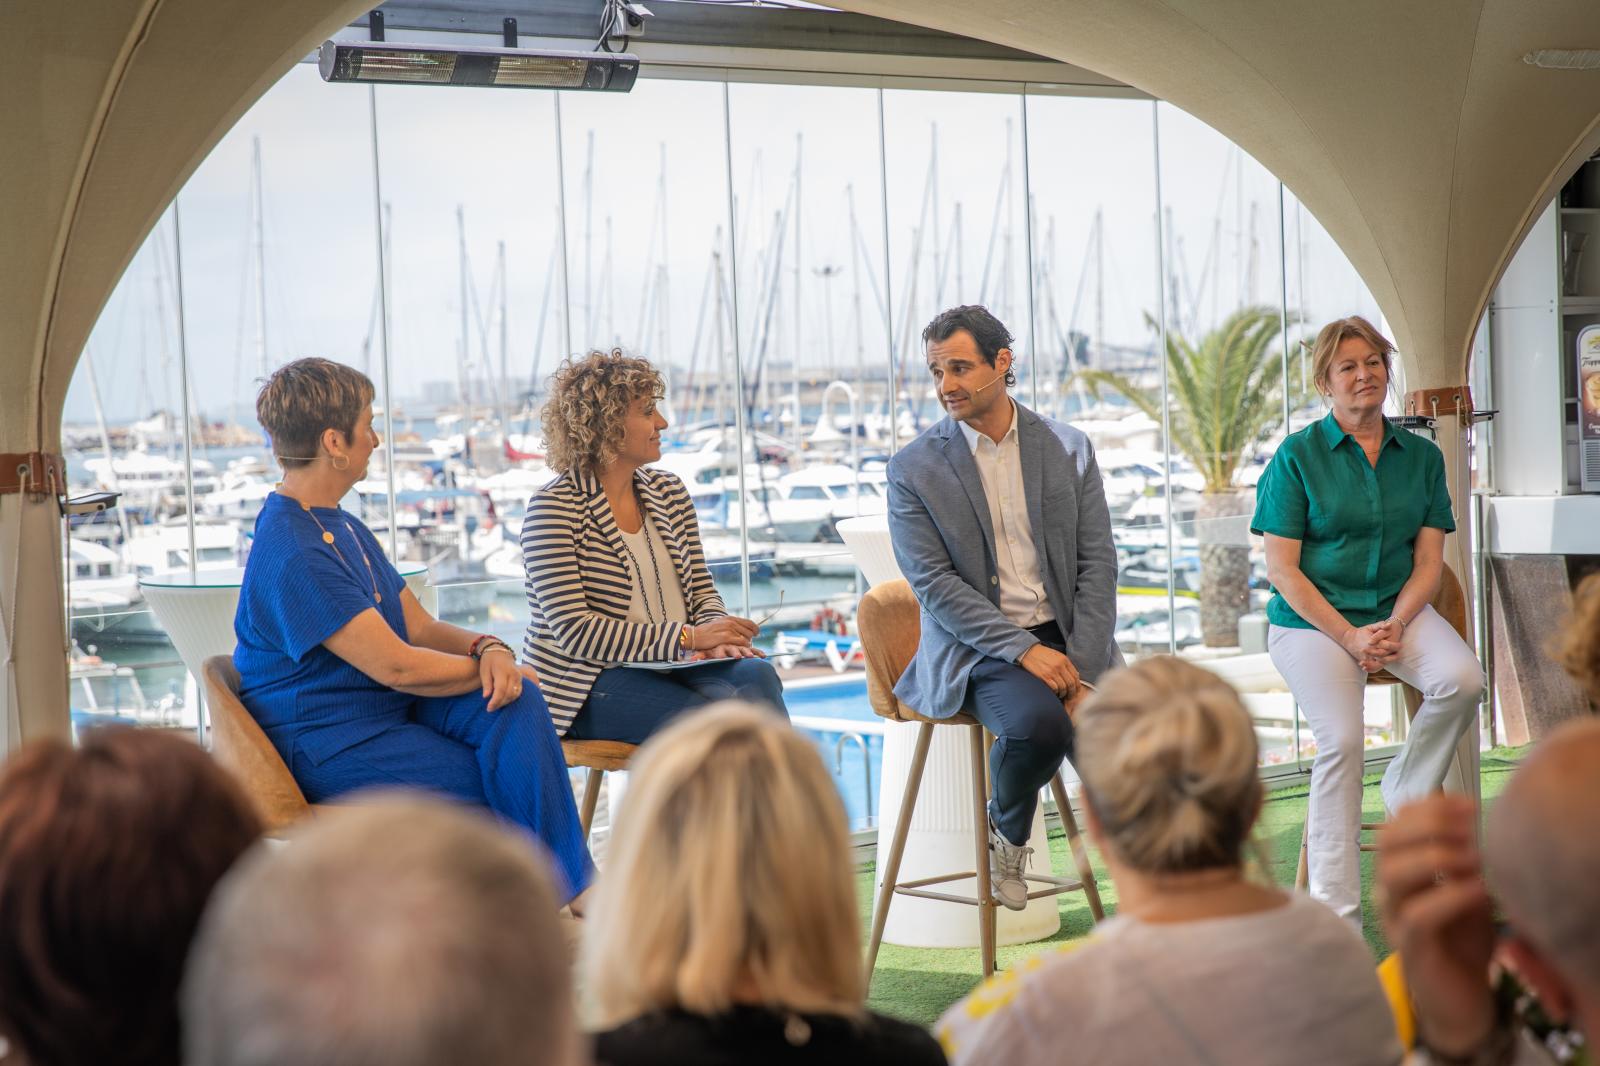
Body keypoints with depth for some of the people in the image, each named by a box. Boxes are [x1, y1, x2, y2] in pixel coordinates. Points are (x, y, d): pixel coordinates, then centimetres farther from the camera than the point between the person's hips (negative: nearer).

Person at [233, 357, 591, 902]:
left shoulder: (342, 527, 15)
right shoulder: (292, 552, -20)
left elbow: (420, 626, 12)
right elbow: (395, 666, -22)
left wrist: (489, 648, -10)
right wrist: (489, 666, -8)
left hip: (390, 706, 9)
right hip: (329, 744, -9)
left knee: (514, 705, -16)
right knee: (505, 785, -20)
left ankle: (573, 895, -19)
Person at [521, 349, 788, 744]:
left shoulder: (668, 491, 12)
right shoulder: (553, 508, -11)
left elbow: (702, 591, 16)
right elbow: (576, 632, -18)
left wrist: (716, 635, -10)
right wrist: (689, 637, -23)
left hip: (666, 665, 6)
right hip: (585, 683, -6)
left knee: (757, 676, -25)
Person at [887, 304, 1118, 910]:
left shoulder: (1069, 450, 8)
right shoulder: (914, 469, 0)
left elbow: (1097, 562, 3)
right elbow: (934, 583, -8)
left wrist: (1080, 663, -12)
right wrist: (1024, 651, -19)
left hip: (1066, 639, 3)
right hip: (976, 651, -2)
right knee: (1037, 723, -33)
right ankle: (1006, 830, 0)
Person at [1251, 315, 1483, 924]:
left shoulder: (1421, 456, 10)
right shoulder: (1297, 456, -1)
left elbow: (1429, 562, 7)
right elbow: (1282, 568, -5)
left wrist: (1394, 625, -12)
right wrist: (1348, 637, -15)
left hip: (1398, 609, 4)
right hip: (1312, 620, -3)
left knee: (1463, 680, -28)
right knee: (1342, 738, -27)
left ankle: (1406, 787, 0)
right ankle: (1336, 915, -21)